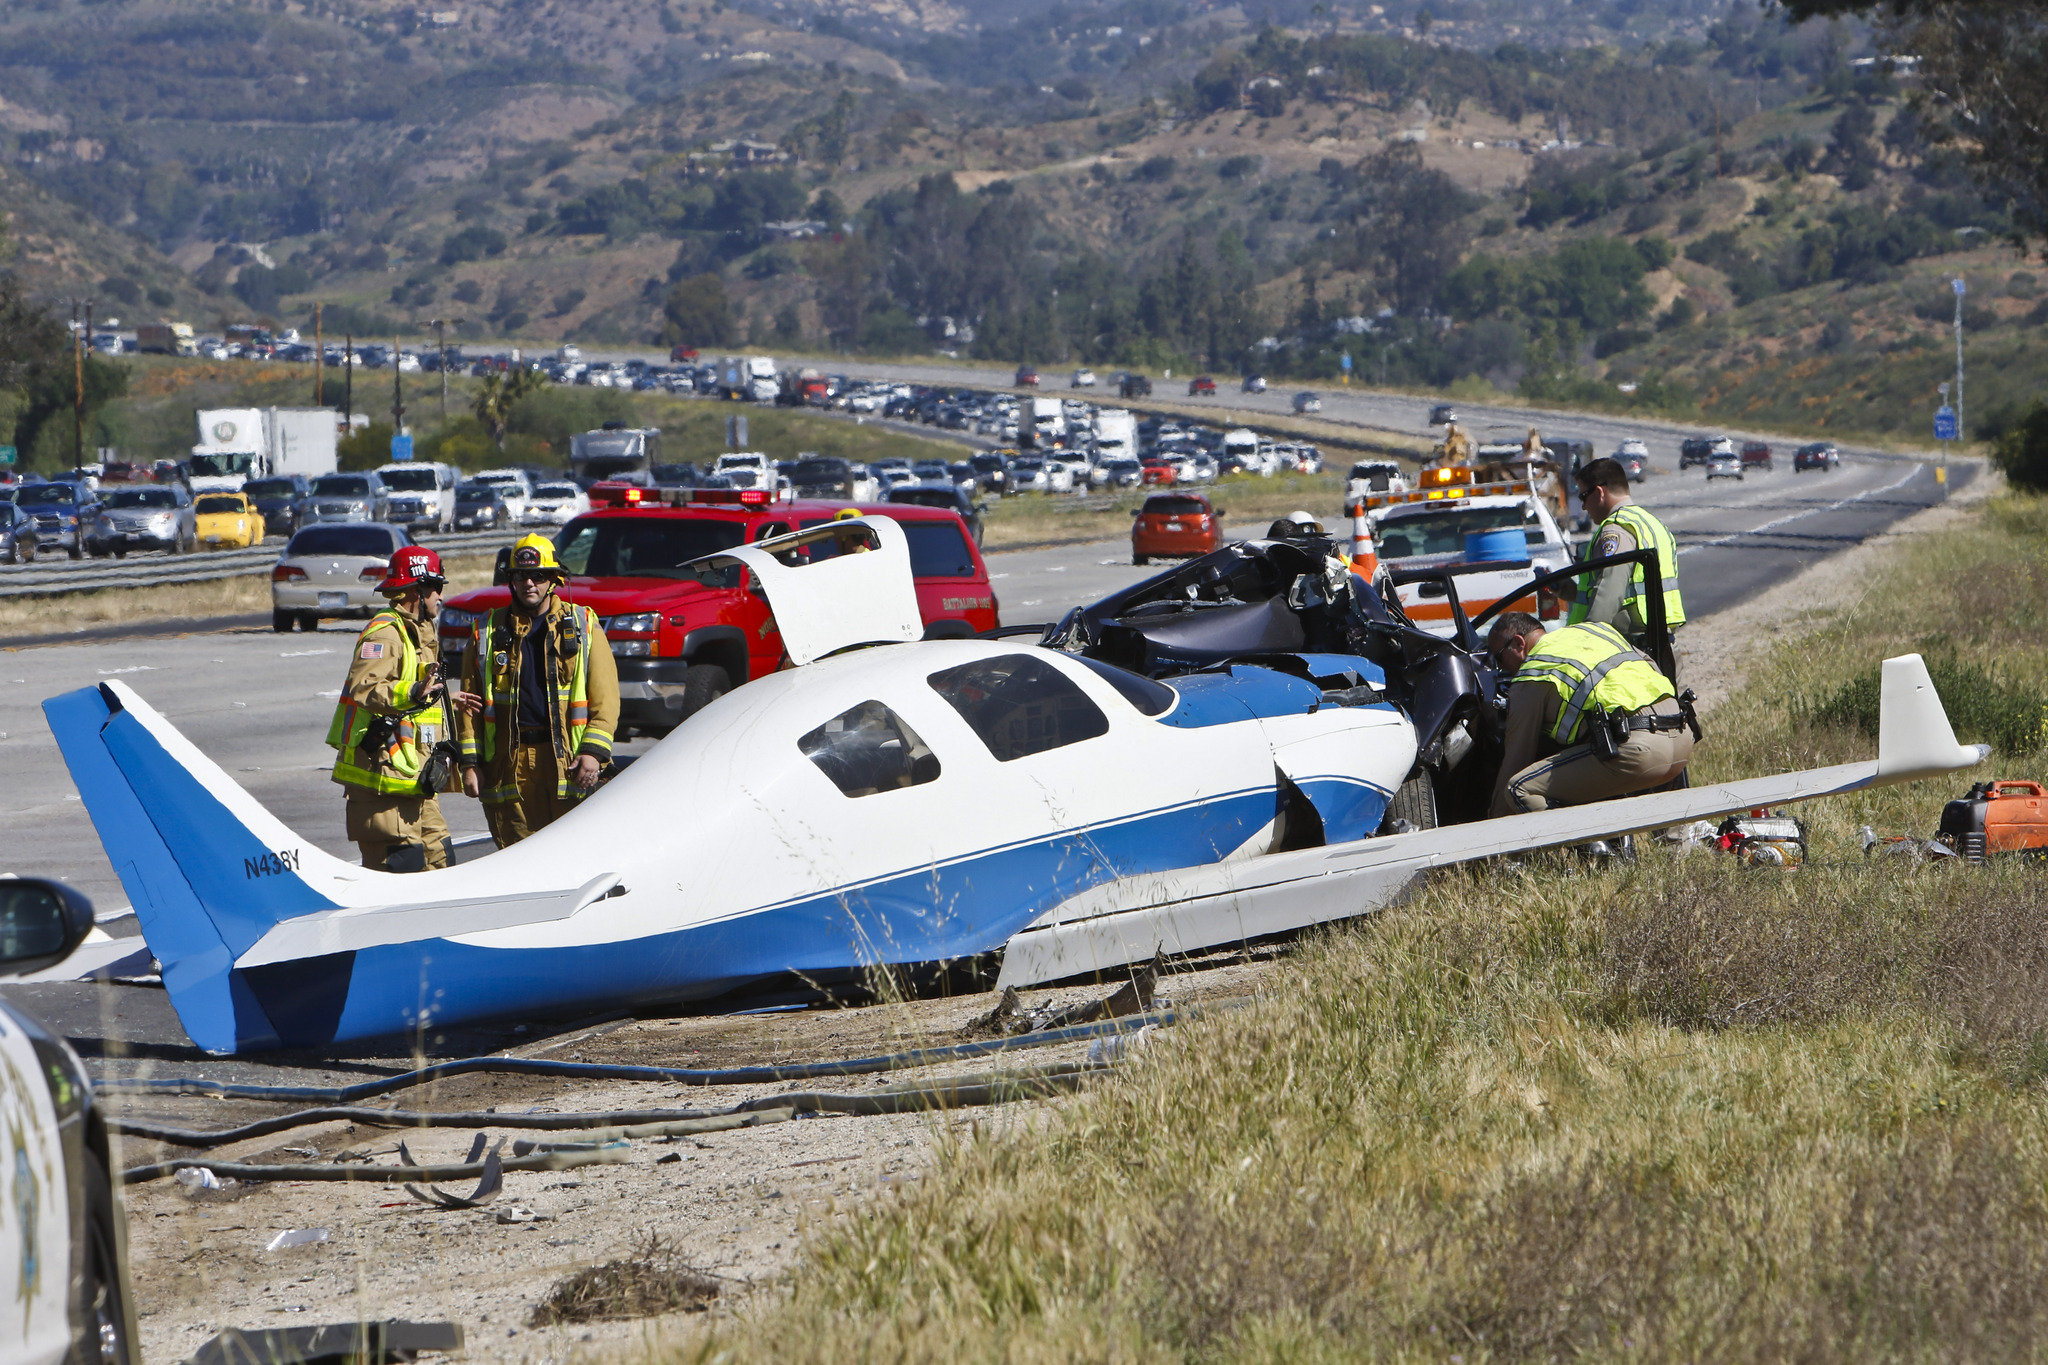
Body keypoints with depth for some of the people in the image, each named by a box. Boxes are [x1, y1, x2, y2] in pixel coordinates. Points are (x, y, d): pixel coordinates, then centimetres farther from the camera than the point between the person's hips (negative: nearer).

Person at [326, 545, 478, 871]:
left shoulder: (417, 633, 22)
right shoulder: (385, 632, -13)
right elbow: (363, 688, -29)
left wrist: (446, 699, 43)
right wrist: (413, 693, -43)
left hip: (413, 780, 11)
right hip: (383, 773, -11)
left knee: (439, 859, 12)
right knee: (398, 867, -13)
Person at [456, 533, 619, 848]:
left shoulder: (583, 625, 8)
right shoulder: (490, 631, 12)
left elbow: (605, 696, 3)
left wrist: (594, 751, -8)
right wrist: (470, 762, 4)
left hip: (566, 757, -2)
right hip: (509, 760, 2)